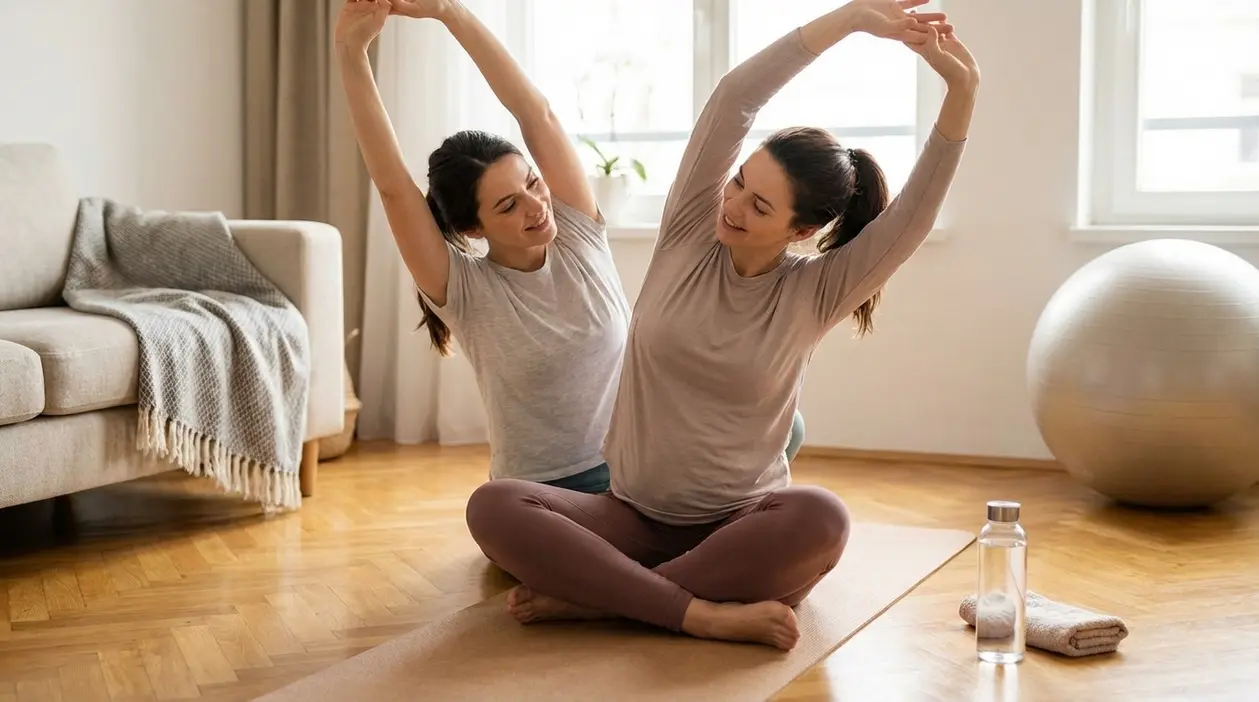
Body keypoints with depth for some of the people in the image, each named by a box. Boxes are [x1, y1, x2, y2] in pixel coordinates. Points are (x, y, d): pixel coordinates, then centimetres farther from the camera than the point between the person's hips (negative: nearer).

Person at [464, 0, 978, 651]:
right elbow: (733, 100, -12)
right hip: (634, 517, 1)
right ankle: (703, 613, -32)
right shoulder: (690, 235, -1)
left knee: (822, 520, -36)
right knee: (492, 507, -25)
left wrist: (961, 93, -29)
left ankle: (592, 595, -27)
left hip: (739, 527, -1)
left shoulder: (813, 292, -3)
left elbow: (910, 219, -18)